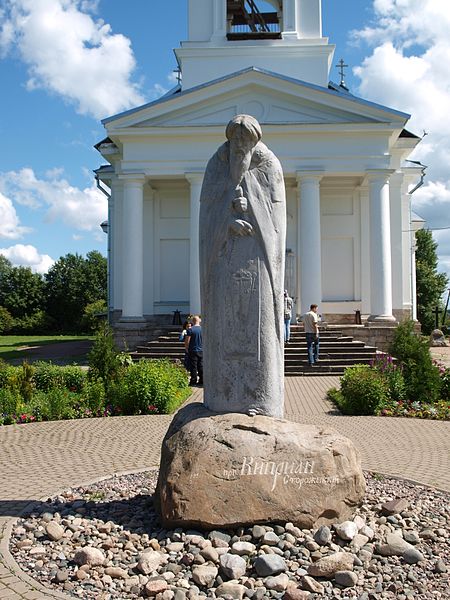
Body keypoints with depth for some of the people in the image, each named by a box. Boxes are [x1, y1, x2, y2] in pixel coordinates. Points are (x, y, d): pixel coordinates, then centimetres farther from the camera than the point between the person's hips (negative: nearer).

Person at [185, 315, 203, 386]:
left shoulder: (190, 329, -11)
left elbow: (187, 341, -10)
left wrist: (187, 349, 3)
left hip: (193, 350, -3)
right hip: (201, 350, 4)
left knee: (193, 367, 1)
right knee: (201, 366, 10)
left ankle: (193, 381, 3)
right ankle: (201, 381, 13)